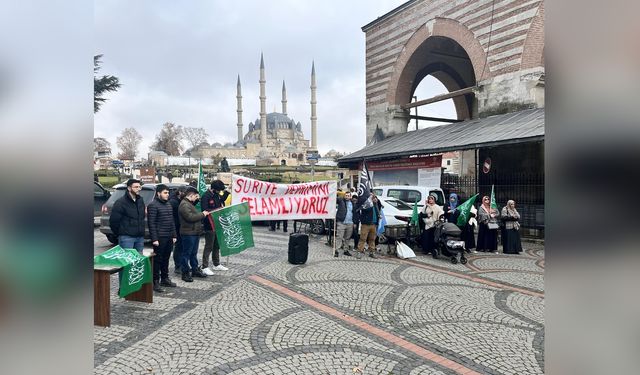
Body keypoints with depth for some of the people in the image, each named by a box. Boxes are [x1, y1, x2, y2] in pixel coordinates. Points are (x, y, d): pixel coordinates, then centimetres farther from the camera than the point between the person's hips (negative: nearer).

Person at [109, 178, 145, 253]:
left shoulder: (140, 200, 11)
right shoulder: (121, 202, -10)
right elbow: (113, 221, -9)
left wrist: (141, 230, 14)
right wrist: (119, 233, 0)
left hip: (140, 236, 7)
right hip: (126, 237, -7)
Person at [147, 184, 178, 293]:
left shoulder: (168, 204, 16)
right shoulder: (153, 205, -10)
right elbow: (151, 223, -15)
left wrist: (174, 235, 14)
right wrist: (154, 238, -19)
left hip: (169, 237, 8)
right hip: (159, 238, -8)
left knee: (166, 259, 15)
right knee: (157, 259, -2)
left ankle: (165, 278, 26)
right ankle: (155, 282, 5)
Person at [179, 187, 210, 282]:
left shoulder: (189, 203, 17)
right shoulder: (184, 205, -16)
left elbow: (194, 214, 25)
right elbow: (190, 217, -25)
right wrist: (202, 214, -15)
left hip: (195, 232, 10)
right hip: (188, 233, -10)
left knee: (194, 253, 17)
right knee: (187, 254, -2)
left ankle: (195, 270, 27)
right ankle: (185, 273, 5)